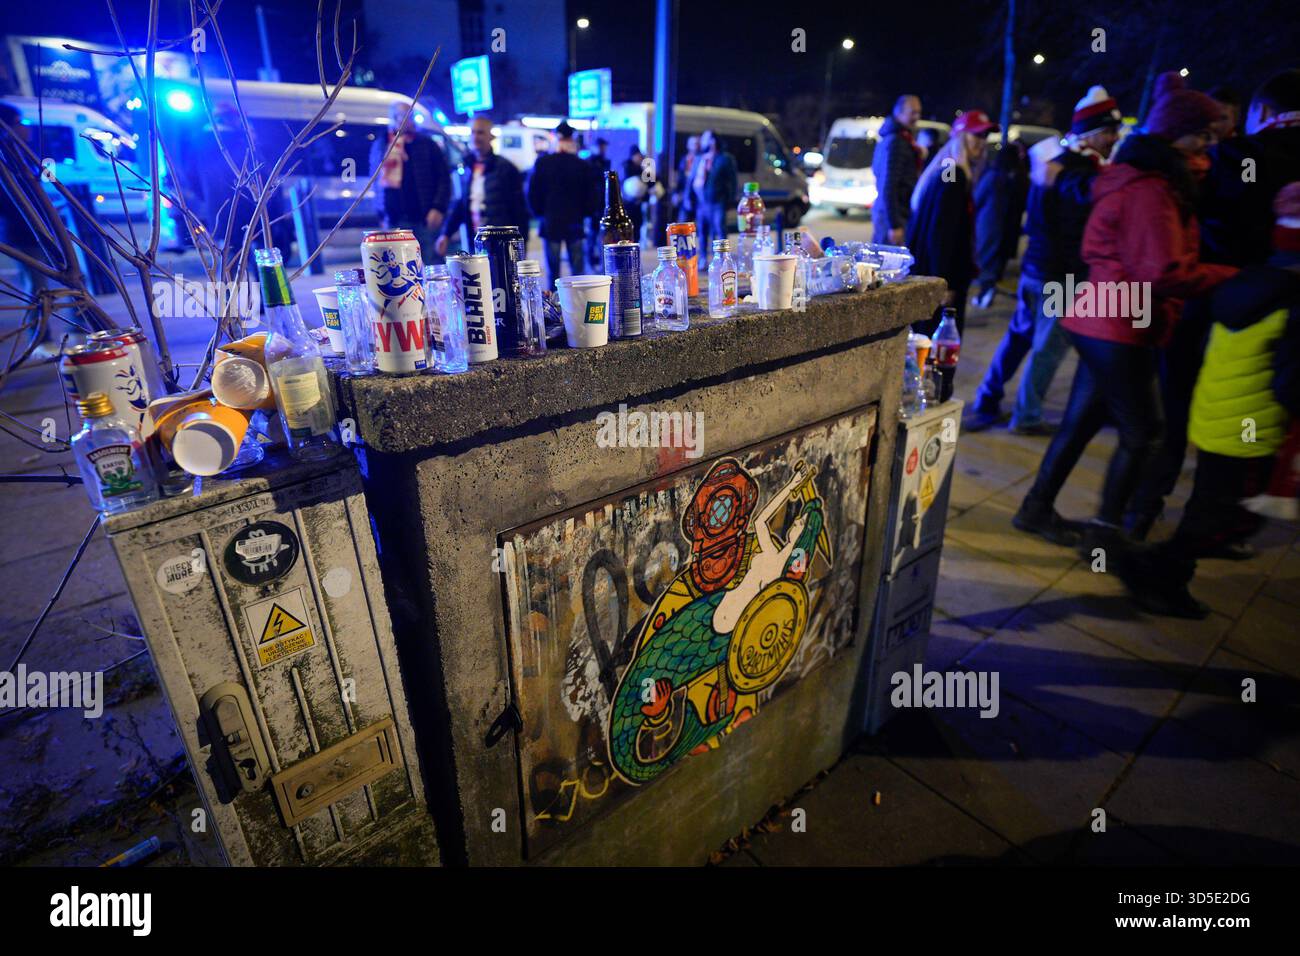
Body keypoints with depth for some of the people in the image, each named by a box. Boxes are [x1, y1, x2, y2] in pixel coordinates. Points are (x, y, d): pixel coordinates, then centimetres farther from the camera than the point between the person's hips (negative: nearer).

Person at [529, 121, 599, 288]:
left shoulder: (542, 163, -4)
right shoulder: (583, 166, -3)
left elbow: (532, 193, -2)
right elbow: (591, 195, 1)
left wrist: (539, 212, 13)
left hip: (550, 222, -1)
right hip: (575, 223, 1)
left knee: (553, 270, 2)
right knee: (577, 269, 8)